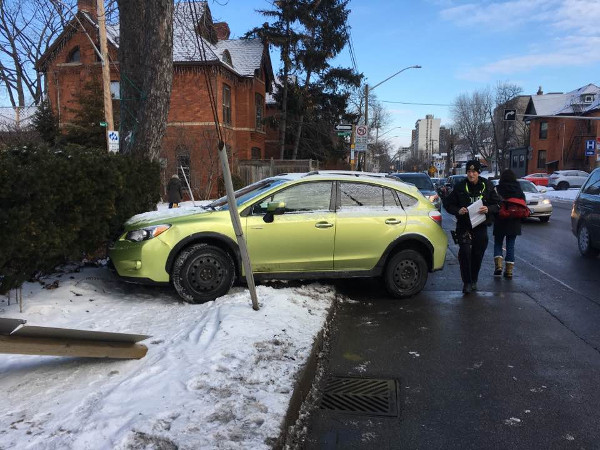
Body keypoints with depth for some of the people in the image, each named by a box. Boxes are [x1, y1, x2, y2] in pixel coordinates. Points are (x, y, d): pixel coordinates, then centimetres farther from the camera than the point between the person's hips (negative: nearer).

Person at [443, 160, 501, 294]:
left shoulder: (487, 186, 2)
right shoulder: (460, 187, -1)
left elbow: (497, 204, 6)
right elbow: (448, 204, 4)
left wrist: (488, 209, -15)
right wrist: (458, 211, -16)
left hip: (481, 226, 2)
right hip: (464, 226, -1)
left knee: (478, 254, 7)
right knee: (465, 252, -16)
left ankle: (473, 280, 26)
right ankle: (466, 282, -6)